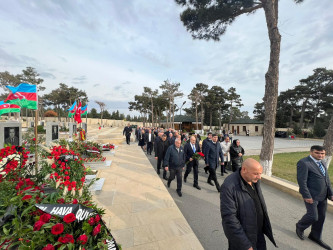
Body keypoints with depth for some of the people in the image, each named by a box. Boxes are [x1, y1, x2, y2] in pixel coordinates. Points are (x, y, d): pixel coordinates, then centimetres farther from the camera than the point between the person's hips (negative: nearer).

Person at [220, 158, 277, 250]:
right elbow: (229, 217, -28)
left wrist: (265, 227, 14)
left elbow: (259, 204, 8)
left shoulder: (254, 180, -7)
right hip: (240, 234, -6)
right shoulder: (229, 187, -31)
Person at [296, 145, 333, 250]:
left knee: (321, 217, 15)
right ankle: (300, 226, 27)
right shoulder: (304, 163, -18)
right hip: (312, 196, -8)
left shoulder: (322, 163, 9)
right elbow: (302, 181, -19)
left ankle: (315, 236, 34)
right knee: (313, 216, -2)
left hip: (323, 196, 8)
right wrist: (307, 196, -18)